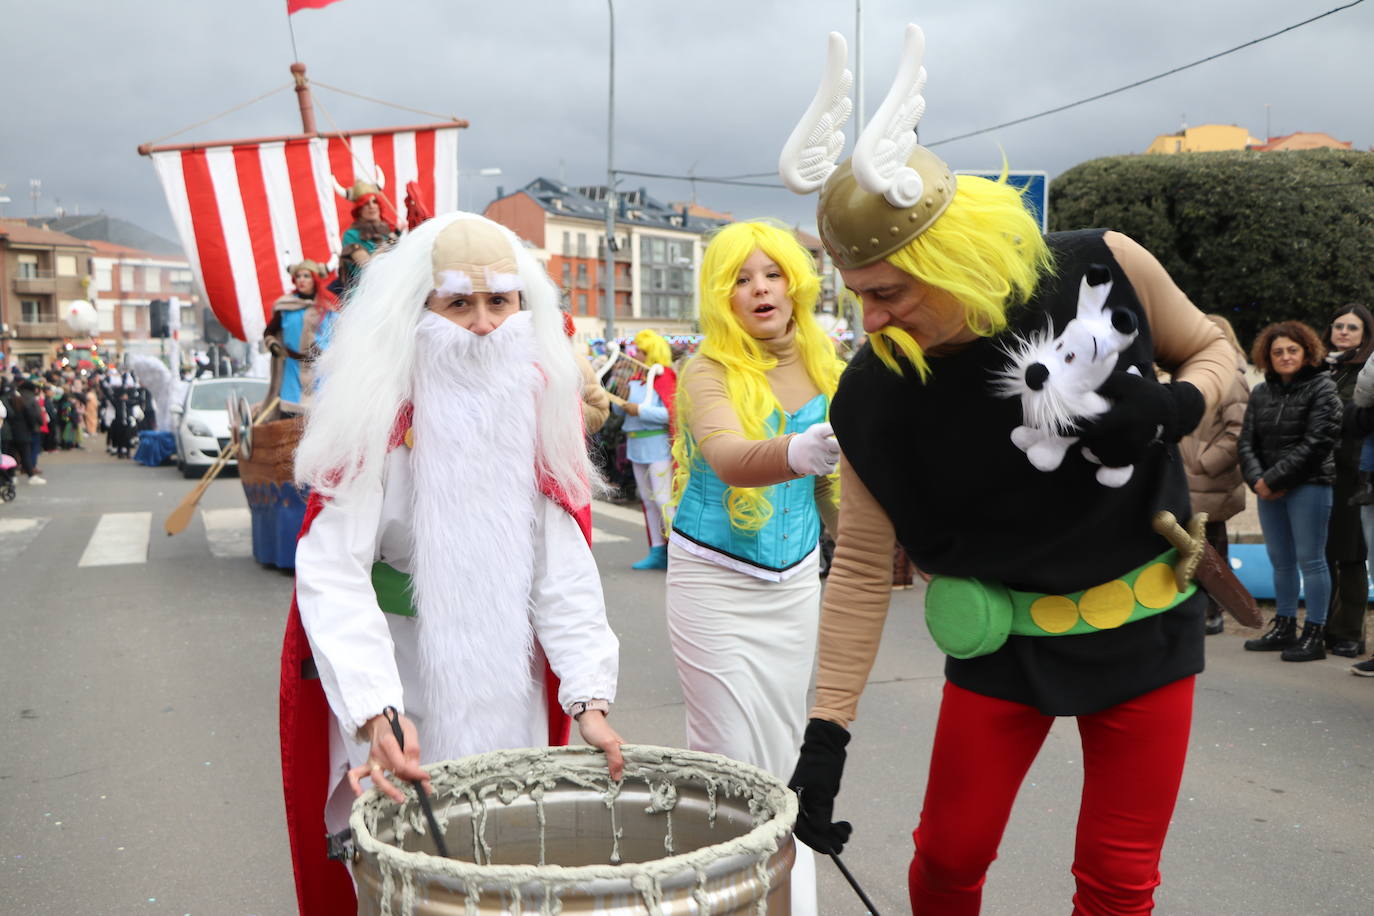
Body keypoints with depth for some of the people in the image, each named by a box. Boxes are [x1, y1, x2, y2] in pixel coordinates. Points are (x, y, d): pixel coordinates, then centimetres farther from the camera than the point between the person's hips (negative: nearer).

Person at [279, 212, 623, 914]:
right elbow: (332, 569, -23)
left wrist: (588, 698, -14)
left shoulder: (543, 403, -2)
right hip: (398, 684, -3)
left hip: (506, 686, 4)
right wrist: (376, 715, -35)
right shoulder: (377, 412, -15)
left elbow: (564, 565, -5)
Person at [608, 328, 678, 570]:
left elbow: (672, 413, -21)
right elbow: (623, 410, 19)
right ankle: (658, 552, 16)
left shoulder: (664, 378, -11)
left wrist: (640, 410, -21)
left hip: (658, 447, -9)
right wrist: (619, 404, -2)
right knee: (648, 500, 10)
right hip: (638, 447, 9)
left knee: (663, 499, -12)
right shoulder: (637, 379, 13)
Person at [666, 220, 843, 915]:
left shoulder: (820, 368, -1)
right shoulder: (709, 373, -15)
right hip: (715, 579, -4)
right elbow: (729, 459, -36)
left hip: (795, 579, 5)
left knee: (783, 752, 14)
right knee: (730, 756, -4)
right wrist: (800, 452, -55)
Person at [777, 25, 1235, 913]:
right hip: (1002, 640, 0)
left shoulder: (1104, 269, -17)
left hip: (1145, 628, 1)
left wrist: (1172, 410, -21)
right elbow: (862, 570, -12)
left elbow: (1213, 350, 3)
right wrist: (825, 738, -16)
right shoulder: (874, 398, -18)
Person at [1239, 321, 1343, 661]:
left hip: (1309, 486, -6)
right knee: (1280, 562, 12)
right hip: (1268, 490, 6)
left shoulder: (1322, 389, -5)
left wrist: (1274, 479, -15)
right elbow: (1247, 442, 7)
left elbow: (1315, 443, -13)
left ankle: (1314, 635, 1)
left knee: (1310, 559, -4)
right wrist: (1257, 480, -10)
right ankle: (1284, 627, 22)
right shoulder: (1261, 393, 12)